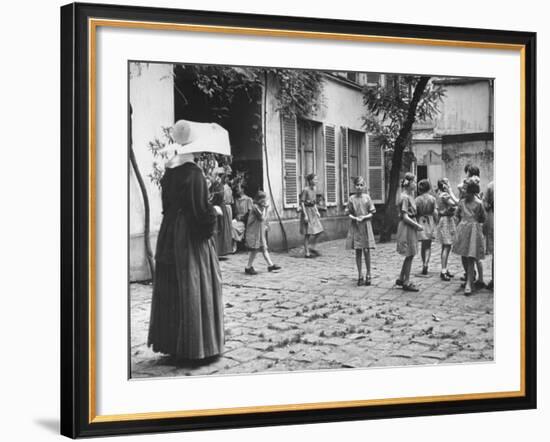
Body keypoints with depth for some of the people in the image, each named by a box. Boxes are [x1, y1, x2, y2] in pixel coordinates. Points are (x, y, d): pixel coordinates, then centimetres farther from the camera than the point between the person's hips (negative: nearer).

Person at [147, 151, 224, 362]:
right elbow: (201, 208, -18)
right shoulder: (193, 173, -14)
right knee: (193, 289, 0)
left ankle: (171, 341, 18)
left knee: (171, 289, 12)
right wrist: (214, 210, 2)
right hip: (191, 238, -6)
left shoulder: (169, 174, 5)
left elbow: (168, 205, 11)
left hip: (169, 237, 7)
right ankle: (196, 345, 5)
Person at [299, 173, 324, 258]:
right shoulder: (305, 190, -14)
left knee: (318, 231, 5)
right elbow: (302, 203, -15)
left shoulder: (313, 190, 10)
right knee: (308, 233, -3)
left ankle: (311, 247, 20)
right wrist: (305, 215, -19)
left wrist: (317, 212, 12)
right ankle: (307, 253, 4)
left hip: (313, 211, 8)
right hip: (307, 211, -8)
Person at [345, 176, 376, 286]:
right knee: (358, 252, 3)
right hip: (355, 226, 1)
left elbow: (371, 213, 2)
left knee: (366, 251, -4)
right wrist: (355, 218, -14)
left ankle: (368, 274, 11)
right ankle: (360, 276, 11)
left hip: (366, 226, -1)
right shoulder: (352, 199, 1)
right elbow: (348, 213, 4)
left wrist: (364, 217, -15)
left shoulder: (367, 197, 0)